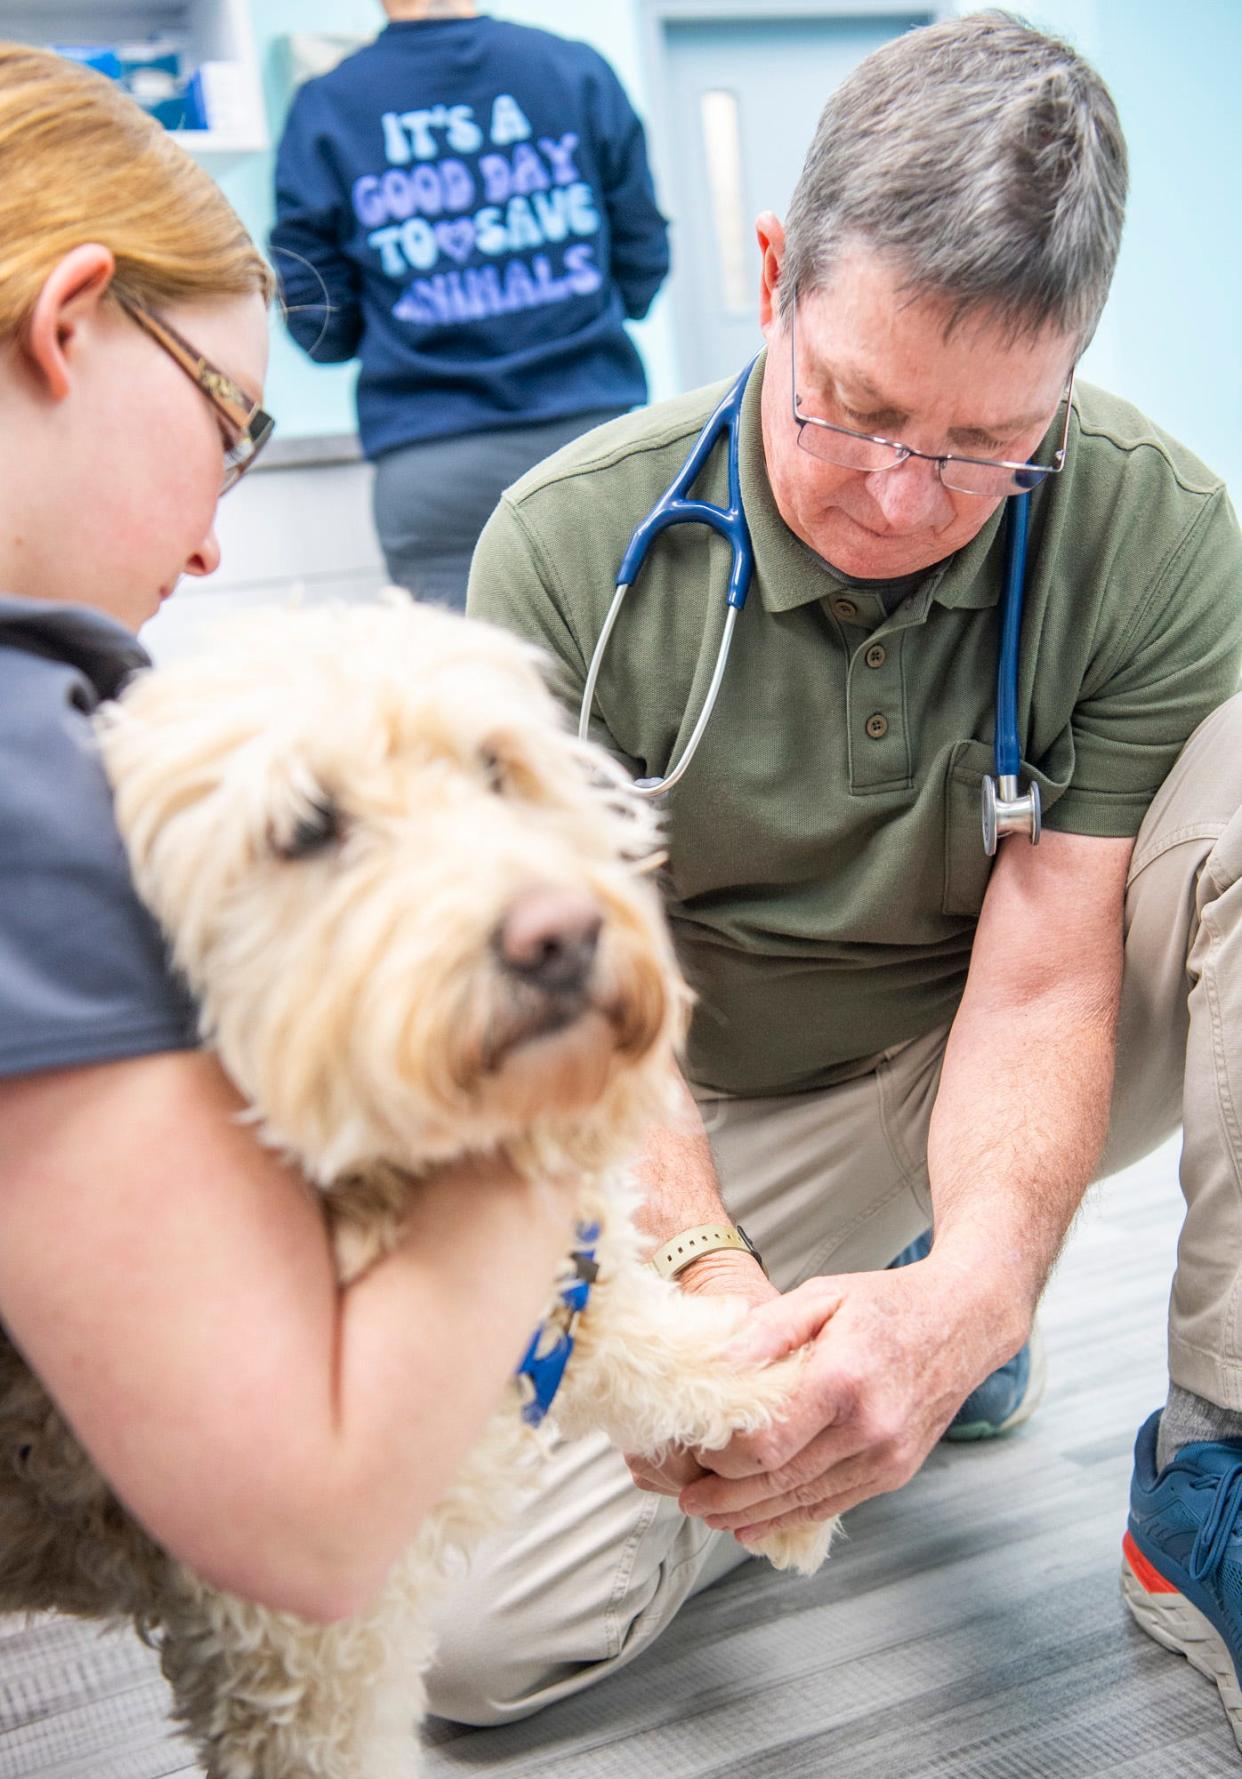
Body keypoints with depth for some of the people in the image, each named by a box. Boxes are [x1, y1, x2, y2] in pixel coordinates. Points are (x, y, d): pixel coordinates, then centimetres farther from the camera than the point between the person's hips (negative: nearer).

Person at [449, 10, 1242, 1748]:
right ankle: (861, 1320, 10)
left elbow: (1036, 988, -20)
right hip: (704, 1131, 0)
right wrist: (704, 1280, -36)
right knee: (473, 1632, -16)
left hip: (989, 1077, 0)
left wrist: (971, 1289, -38)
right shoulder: (571, 546, -19)